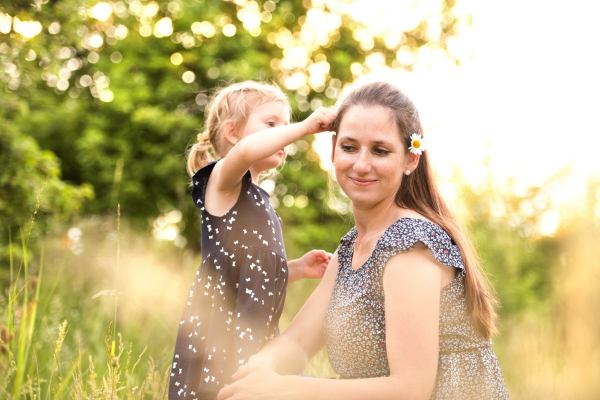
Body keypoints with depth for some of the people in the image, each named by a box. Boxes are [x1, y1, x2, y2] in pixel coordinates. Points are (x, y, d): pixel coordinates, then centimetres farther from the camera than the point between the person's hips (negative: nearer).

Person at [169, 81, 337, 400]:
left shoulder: (257, 200, 21)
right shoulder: (222, 181, -4)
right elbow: (245, 151, -30)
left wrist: (296, 268, 13)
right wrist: (305, 126, -21)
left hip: (255, 336, 8)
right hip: (219, 333, -8)